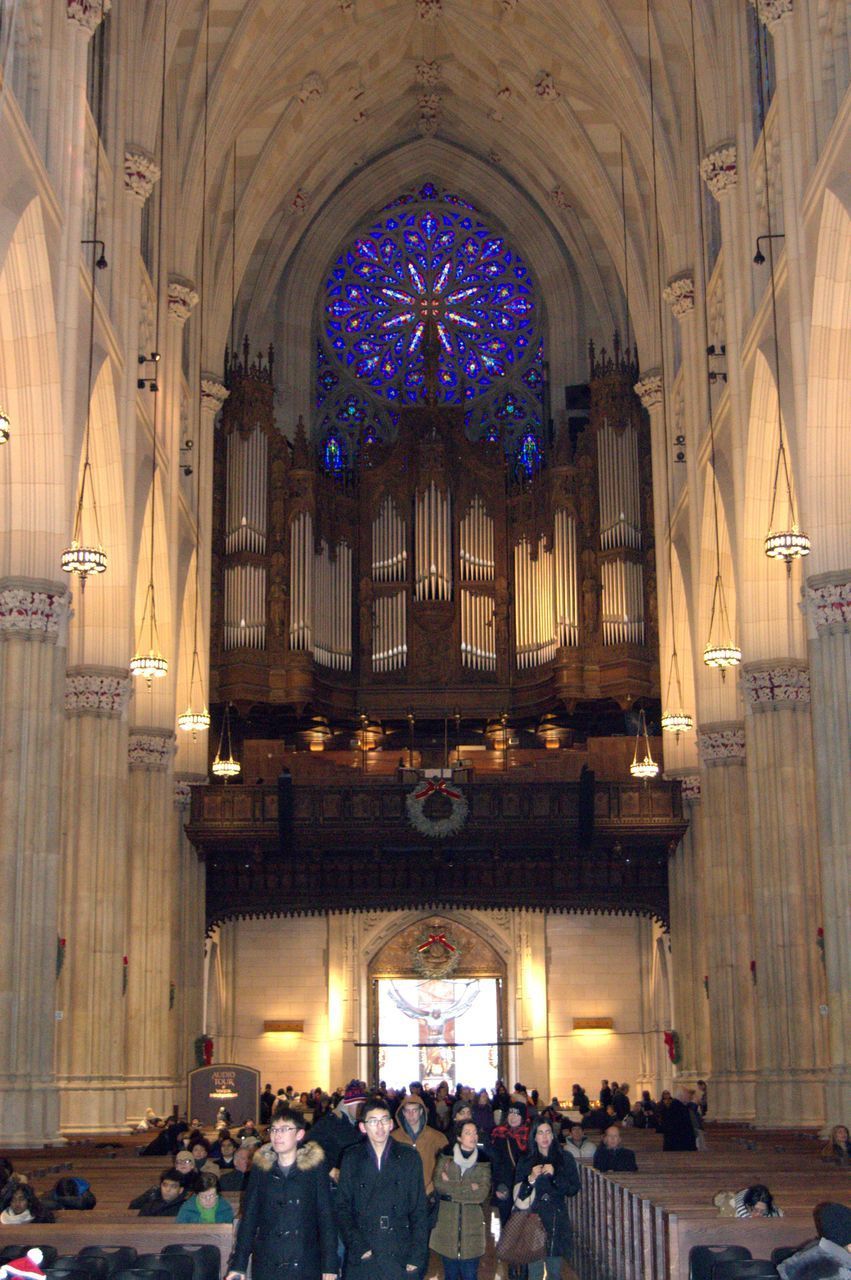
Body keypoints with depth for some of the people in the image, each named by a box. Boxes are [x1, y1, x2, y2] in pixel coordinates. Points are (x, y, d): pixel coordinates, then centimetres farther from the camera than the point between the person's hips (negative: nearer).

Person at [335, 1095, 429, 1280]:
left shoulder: (408, 1157, 5)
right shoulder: (351, 1159, 6)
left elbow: (420, 1210, 5)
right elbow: (342, 1208, 5)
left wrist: (417, 1256, -2)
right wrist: (357, 1245, -8)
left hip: (400, 1257, 0)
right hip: (361, 1258, 0)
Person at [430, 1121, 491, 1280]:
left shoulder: (484, 1159, 4)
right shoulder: (446, 1155, 4)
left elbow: (483, 1193, -6)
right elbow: (438, 1184, -8)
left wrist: (451, 1188, -7)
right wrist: (469, 1187, -10)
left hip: (472, 1222, 0)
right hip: (447, 1219, 0)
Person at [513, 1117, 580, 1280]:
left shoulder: (565, 1158, 5)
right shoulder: (526, 1162, 6)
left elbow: (574, 1189, -1)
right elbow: (519, 1195, 3)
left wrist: (554, 1175, -13)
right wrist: (531, 1179, -14)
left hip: (557, 1221, 0)